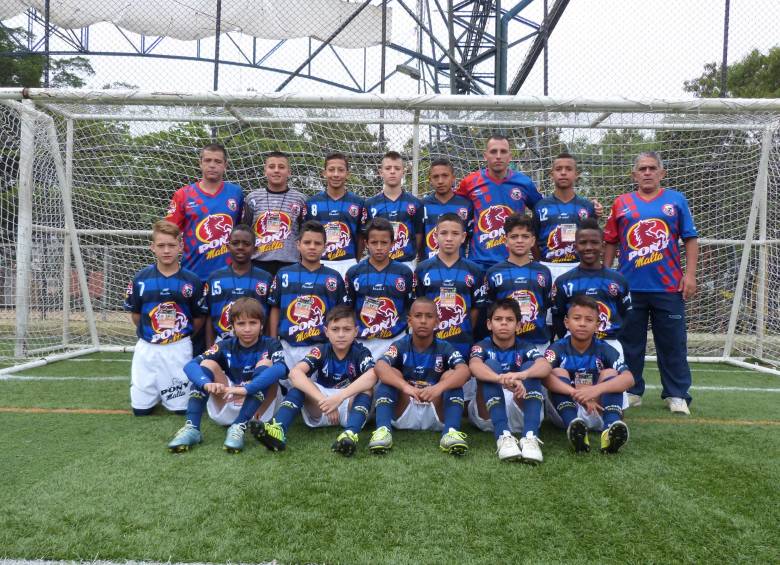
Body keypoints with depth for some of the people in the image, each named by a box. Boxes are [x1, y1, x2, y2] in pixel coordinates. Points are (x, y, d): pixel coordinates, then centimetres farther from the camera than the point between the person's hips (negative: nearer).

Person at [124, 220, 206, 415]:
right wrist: (150, 332, 7)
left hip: (179, 349, -1)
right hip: (147, 348, 1)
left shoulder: (192, 280, -7)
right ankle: (155, 392, 37)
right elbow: (135, 314, 8)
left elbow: (199, 318, 2)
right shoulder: (141, 278, -3)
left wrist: (181, 335, 2)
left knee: (181, 407, 4)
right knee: (141, 408, 6)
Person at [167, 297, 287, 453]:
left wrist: (245, 389, -44)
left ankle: (239, 427, -33)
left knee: (265, 363, -23)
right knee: (207, 364, -13)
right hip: (228, 409, 3)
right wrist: (207, 383, -38)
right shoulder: (225, 346, -1)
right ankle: (192, 427, -25)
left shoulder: (270, 344, -8)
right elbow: (190, 365, -16)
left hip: (258, 411, -2)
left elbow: (280, 368, -32)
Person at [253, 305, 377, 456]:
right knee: (300, 383, -20)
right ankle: (278, 429, -42)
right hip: (320, 413, 1)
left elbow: (372, 376, -33)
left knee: (366, 386, -27)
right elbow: (295, 373, -26)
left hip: (350, 409, -1)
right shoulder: (320, 351, -6)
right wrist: (323, 401, -39)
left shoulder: (361, 353, -9)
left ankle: (351, 434, -50)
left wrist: (339, 397, -45)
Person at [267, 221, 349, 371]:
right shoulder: (283, 274, 3)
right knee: (287, 381, 9)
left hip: (321, 347, -1)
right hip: (288, 347, 1)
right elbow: (275, 310, 8)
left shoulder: (334, 277, 1)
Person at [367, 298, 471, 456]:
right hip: (403, 415, 0)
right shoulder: (400, 346, -4)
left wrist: (439, 387, -43)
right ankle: (383, 430, -36)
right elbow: (380, 367, -26)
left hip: (436, 415, 0)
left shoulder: (444, 348, -2)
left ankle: (451, 432, -37)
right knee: (391, 373, -18)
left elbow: (464, 371, -23)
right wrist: (405, 387, -45)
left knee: (451, 375, -17)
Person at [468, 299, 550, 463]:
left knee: (530, 366, -20)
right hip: (489, 415, -1)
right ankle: (503, 436, -40)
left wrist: (522, 375, -43)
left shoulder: (525, 348, 6)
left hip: (520, 414, 1)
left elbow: (545, 367, -18)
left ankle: (530, 436, -40)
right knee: (491, 365, -22)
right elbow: (474, 366, -24)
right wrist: (503, 379, -46)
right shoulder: (482, 347, 2)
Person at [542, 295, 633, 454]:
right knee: (558, 372, -20)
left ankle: (611, 427, -41)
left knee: (610, 373, -16)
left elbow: (629, 378, -21)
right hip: (565, 413, -1)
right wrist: (576, 393, -43)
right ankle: (573, 426, -46)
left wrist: (596, 389, -39)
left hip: (597, 412, 1)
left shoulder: (605, 350, -3)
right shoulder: (557, 349, -6)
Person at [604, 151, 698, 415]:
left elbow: (691, 239, 5)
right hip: (630, 286, 1)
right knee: (630, 343, 8)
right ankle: (631, 391, 20)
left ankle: (677, 395, 15)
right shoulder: (621, 203, 8)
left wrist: (690, 275, -3)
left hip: (669, 286, -1)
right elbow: (610, 242, 10)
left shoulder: (676, 200, 6)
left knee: (673, 344, 4)